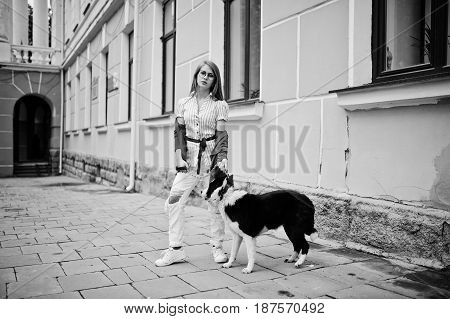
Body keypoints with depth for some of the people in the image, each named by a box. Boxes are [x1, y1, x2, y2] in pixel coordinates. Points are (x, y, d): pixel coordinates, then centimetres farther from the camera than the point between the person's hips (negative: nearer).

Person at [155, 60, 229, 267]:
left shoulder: (219, 105, 4)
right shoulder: (183, 103, 10)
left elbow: (221, 134, -1)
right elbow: (178, 132, 6)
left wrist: (222, 157, -16)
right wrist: (179, 157, -6)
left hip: (211, 157, -2)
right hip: (189, 159, 2)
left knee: (216, 205, 0)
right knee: (174, 203, -3)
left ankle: (217, 247, 17)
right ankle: (175, 249, 7)